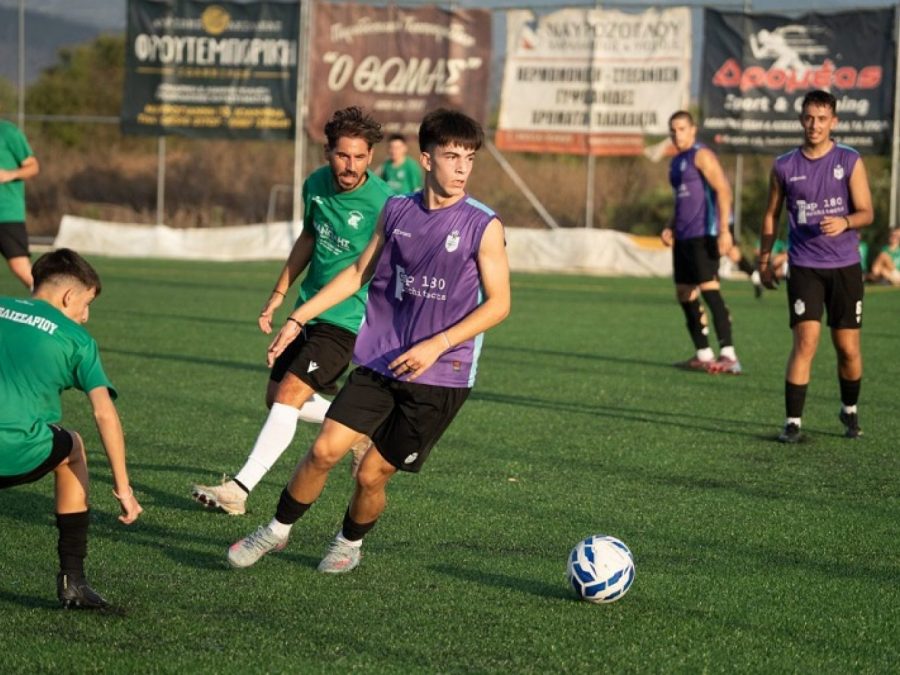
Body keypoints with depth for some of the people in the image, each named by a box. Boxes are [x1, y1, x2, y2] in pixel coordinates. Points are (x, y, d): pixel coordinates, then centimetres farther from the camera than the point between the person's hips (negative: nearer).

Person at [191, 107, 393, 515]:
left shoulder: (382, 205, -20)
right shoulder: (316, 184, 0)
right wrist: (279, 293, 19)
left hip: (347, 320, -8)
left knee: (289, 396, -19)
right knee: (277, 399, 14)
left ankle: (239, 490, -21)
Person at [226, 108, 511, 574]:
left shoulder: (483, 226, -8)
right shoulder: (397, 211, 5)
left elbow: (498, 303, -7)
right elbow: (360, 272, 17)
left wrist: (436, 344, -17)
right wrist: (298, 318, 14)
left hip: (440, 377, -3)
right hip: (379, 363, 3)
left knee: (372, 475, 1)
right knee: (325, 450, -7)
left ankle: (350, 544, 30)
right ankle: (277, 530, 16)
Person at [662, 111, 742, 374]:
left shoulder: (701, 156, -8)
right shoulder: (676, 162, 19)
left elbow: (723, 190, -16)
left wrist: (724, 230, -24)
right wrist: (671, 227, 14)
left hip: (703, 234, -10)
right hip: (683, 237, 10)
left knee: (709, 289, -16)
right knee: (685, 293, 9)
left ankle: (728, 355, -20)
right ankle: (703, 355, 15)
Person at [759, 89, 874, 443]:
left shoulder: (850, 162, 0)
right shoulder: (784, 166, 4)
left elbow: (866, 212, -3)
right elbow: (771, 215, 14)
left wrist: (844, 222, -24)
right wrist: (764, 260, 11)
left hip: (845, 266, 0)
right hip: (804, 266, 0)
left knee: (848, 348, 5)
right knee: (805, 342, -13)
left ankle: (850, 411, 29)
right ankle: (792, 422, -9)